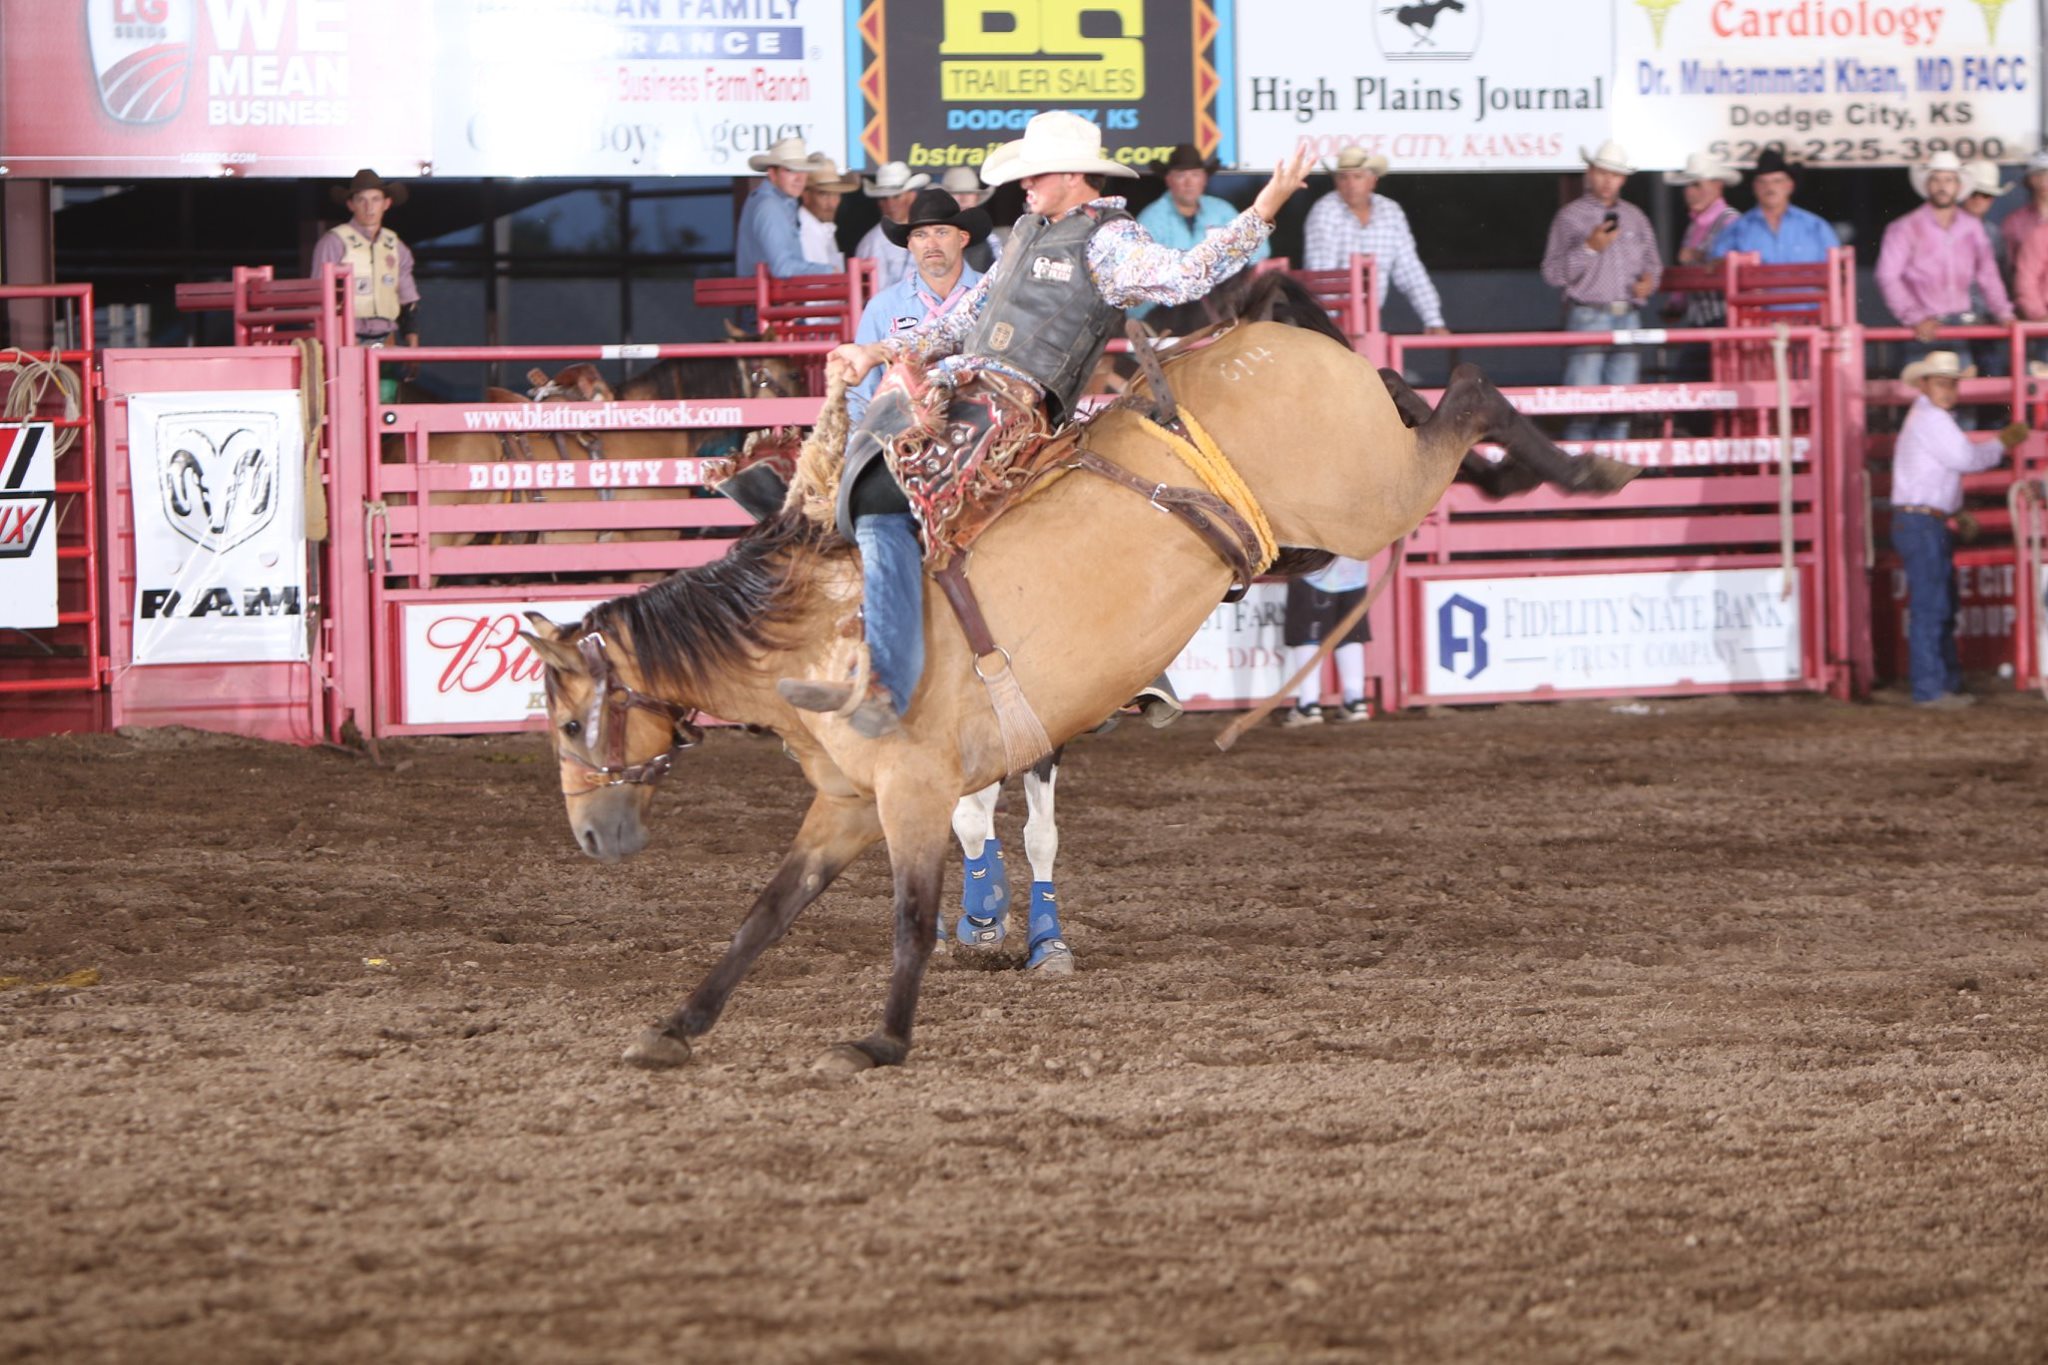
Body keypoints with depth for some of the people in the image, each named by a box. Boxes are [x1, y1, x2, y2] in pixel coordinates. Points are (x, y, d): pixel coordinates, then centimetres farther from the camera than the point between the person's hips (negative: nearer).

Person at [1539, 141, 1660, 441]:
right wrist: (1590, 248, -14)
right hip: (1588, 317, -5)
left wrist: (1649, 281, 3)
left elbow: (1652, 263, 25)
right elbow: (1553, 273, -3)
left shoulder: (1635, 218, 17)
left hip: (1628, 317, 5)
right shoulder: (1571, 217, 3)